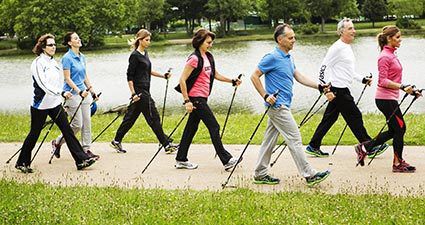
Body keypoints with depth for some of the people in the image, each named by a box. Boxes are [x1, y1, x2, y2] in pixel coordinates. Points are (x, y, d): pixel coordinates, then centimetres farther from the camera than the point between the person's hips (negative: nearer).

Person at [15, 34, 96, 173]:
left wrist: (60, 96, 20)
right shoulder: (38, 63, -14)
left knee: (67, 130, 1)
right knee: (34, 134, 3)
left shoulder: (53, 62, 11)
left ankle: (81, 160, -1)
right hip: (40, 105, -7)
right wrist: (61, 93, -31)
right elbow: (43, 83, -24)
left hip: (55, 104, 7)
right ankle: (22, 163, 18)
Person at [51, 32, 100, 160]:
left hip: (84, 93, 8)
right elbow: (68, 78, -16)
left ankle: (86, 149, 11)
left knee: (87, 123, 5)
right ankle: (57, 143, 13)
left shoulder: (82, 57, 10)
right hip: (72, 94, -8)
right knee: (77, 124, -5)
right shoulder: (67, 58, -13)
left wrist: (91, 90, 16)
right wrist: (79, 91, -22)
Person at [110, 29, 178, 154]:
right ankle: (166, 144, -2)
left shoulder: (145, 54, 13)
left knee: (130, 117, 13)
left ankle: (116, 141, 21)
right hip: (139, 91, -9)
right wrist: (133, 93, -19)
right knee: (153, 117, -6)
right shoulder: (135, 56, -13)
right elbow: (129, 76, -14)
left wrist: (163, 76, 16)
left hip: (145, 91, 9)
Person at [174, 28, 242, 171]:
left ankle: (181, 160, 17)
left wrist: (232, 81, 12)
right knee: (214, 127, -7)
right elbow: (182, 80, -17)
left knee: (191, 128, 11)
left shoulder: (208, 57, 11)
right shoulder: (194, 59, -15)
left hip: (202, 98, 9)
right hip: (196, 98, -9)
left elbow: (215, 74, 22)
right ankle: (226, 160, -4)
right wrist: (187, 101, -20)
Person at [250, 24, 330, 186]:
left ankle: (260, 174, 17)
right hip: (278, 105, -9)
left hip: (282, 106, 9)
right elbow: (254, 77, -12)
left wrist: (318, 86, 10)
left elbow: (298, 76, 18)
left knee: (270, 139, 12)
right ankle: (309, 175, -4)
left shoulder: (289, 57, 13)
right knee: (294, 139, -7)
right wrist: (266, 96, -16)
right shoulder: (272, 58, -15)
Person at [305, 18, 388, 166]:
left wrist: (362, 79, 17)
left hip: (342, 90, 10)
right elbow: (324, 67, -15)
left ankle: (313, 147, 17)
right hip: (338, 90, -10)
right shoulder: (337, 48, -14)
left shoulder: (347, 48, 17)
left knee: (329, 119, 12)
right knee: (354, 116, -4)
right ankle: (368, 147, 3)